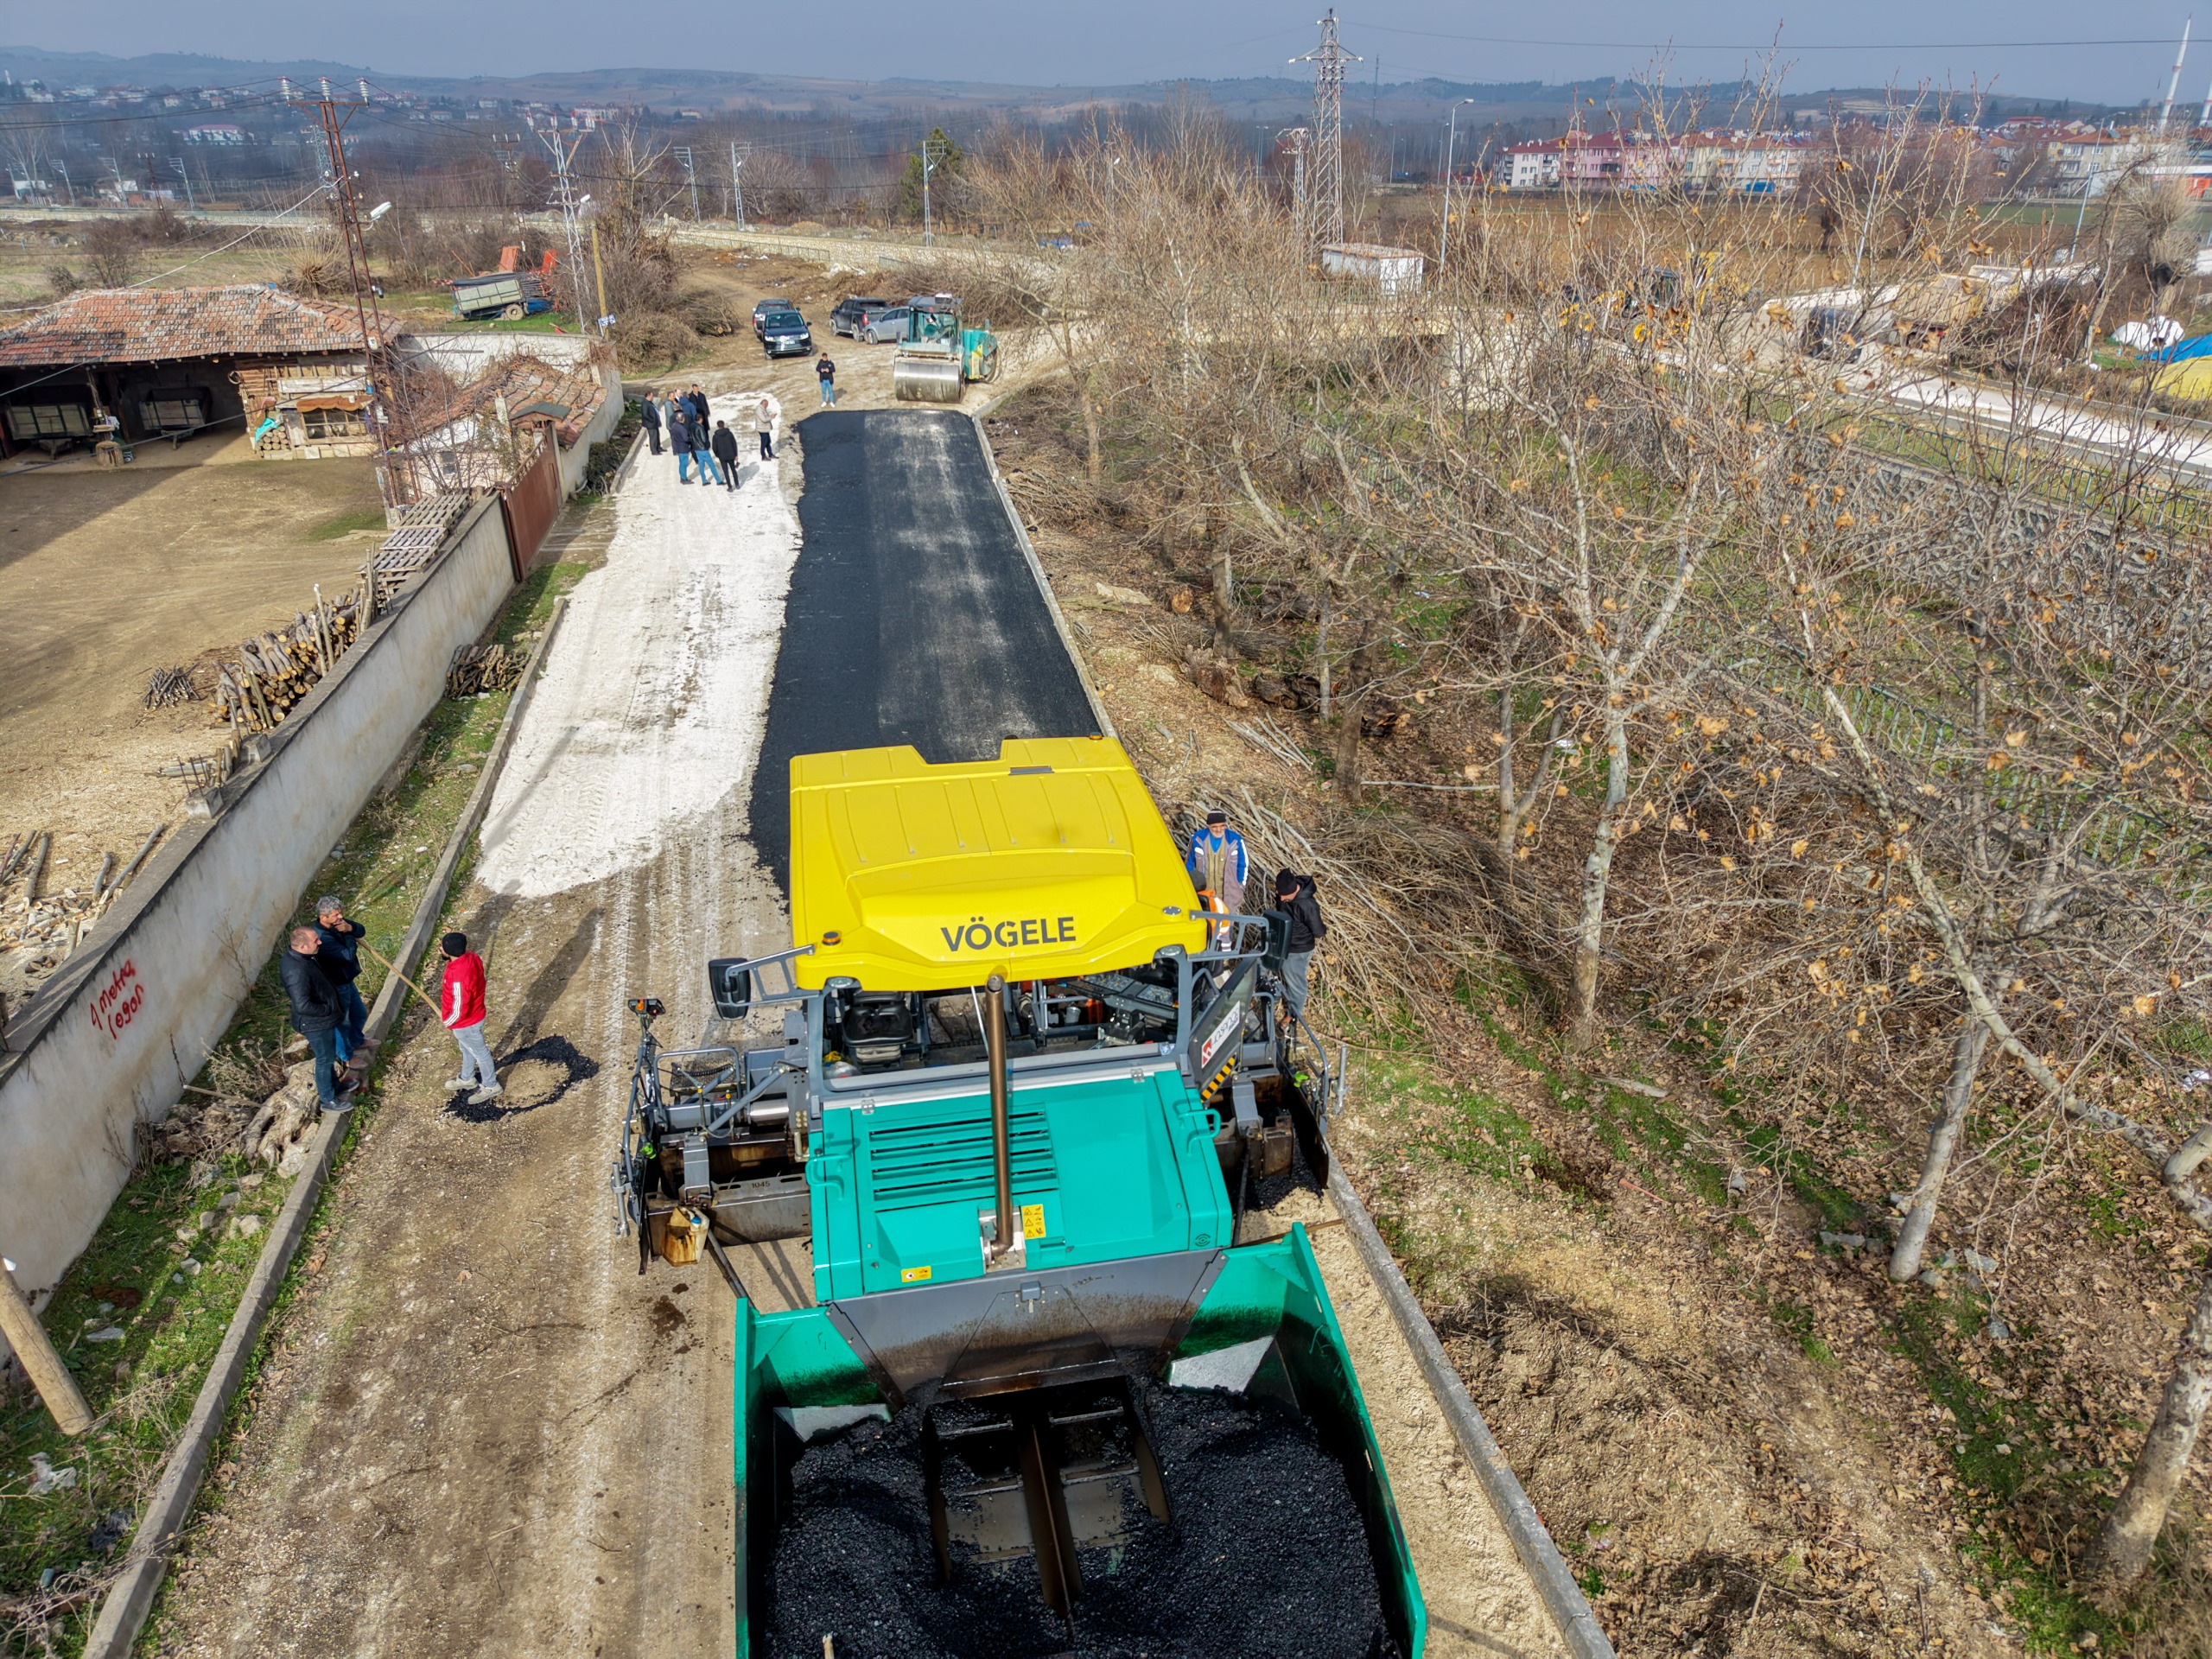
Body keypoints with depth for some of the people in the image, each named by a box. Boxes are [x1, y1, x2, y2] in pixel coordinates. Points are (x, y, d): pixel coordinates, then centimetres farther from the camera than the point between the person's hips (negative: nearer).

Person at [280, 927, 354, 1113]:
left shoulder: (297, 956, -7)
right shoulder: (297, 971, -38)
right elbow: (303, 1005, -37)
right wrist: (329, 1009, -23)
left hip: (323, 1020, 9)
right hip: (315, 1023, -9)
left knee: (329, 1055, 28)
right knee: (325, 1059, 11)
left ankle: (335, 1085, 49)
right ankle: (328, 1100, 30)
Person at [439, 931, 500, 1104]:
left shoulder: (458, 978, -42)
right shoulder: (472, 957, -18)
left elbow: (459, 1010, -29)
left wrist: (448, 1022, -12)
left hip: (466, 1023, -9)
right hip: (474, 1016, 9)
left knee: (479, 1052, 15)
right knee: (467, 1049, 31)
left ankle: (491, 1087, 38)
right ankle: (467, 1079, 55)